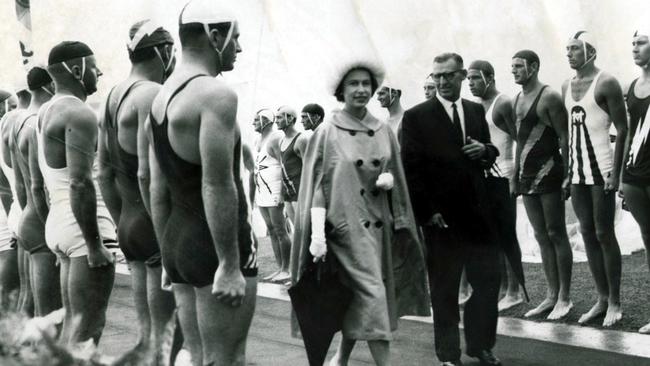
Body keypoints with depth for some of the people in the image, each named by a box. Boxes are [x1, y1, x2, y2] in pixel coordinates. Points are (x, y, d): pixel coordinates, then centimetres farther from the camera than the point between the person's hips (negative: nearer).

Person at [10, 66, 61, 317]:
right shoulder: (41, 126, -16)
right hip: (47, 230, -10)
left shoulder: (20, 124, 14)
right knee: (51, 316, -7)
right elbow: (39, 188, -20)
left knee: (41, 314, 14)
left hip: (29, 222, 10)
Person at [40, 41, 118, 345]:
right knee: (89, 324, -8)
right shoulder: (79, 114, -13)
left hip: (58, 220, 10)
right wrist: (94, 245, -21)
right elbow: (80, 184, -22)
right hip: (84, 224, -10)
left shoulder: (47, 111, 17)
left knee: (73, 320, 14)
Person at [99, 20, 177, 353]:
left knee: (146, 328, 15)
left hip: (129, 224, 9)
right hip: (156, 224, -9)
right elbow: (148, 173, -22)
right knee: (164, 331, -3)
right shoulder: (153, 94, -14)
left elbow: (105, 174, 17)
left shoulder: (113, 97, 14)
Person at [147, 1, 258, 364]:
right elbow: (217, 186, -21)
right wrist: (230, 266, -20)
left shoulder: (162, 97, 12)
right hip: (216, 244, -9)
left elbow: (158, 192, 15)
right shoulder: (216, 94, -15)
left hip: (178, 241, 9)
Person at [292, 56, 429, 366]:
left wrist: (389, 179, -6)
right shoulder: (327, 132, -4)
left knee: (358, 300, 11)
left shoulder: (383, 132, 9)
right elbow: (317, 185, -8)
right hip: (346, 226, -5)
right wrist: (317, 234, -17)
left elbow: (395, 176, 18)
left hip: (379, 226, 5)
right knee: (371, 298, -12)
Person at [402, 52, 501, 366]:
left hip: (477, 212, 4)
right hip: (440, 217, -4)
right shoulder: (416, 117, -5)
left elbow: (489, 155, 19)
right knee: (444, 289, 6)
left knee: (489, 279, 7)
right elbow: (411, 169, -8)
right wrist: (427, 212, -13)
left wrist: (485, 150, -5)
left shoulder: (476, 111, 10)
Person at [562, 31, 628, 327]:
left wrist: (616, 173, -17)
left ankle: (614, 302, 5)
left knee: (604, 234, -3)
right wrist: (568, 172, 10)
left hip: (601, 170, -7)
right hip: (577, 172, 7)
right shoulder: (566, 87, 12)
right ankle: (601, 299, 15)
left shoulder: (606, 83, -8)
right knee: (587, 234, 8)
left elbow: (622, 129, -11)